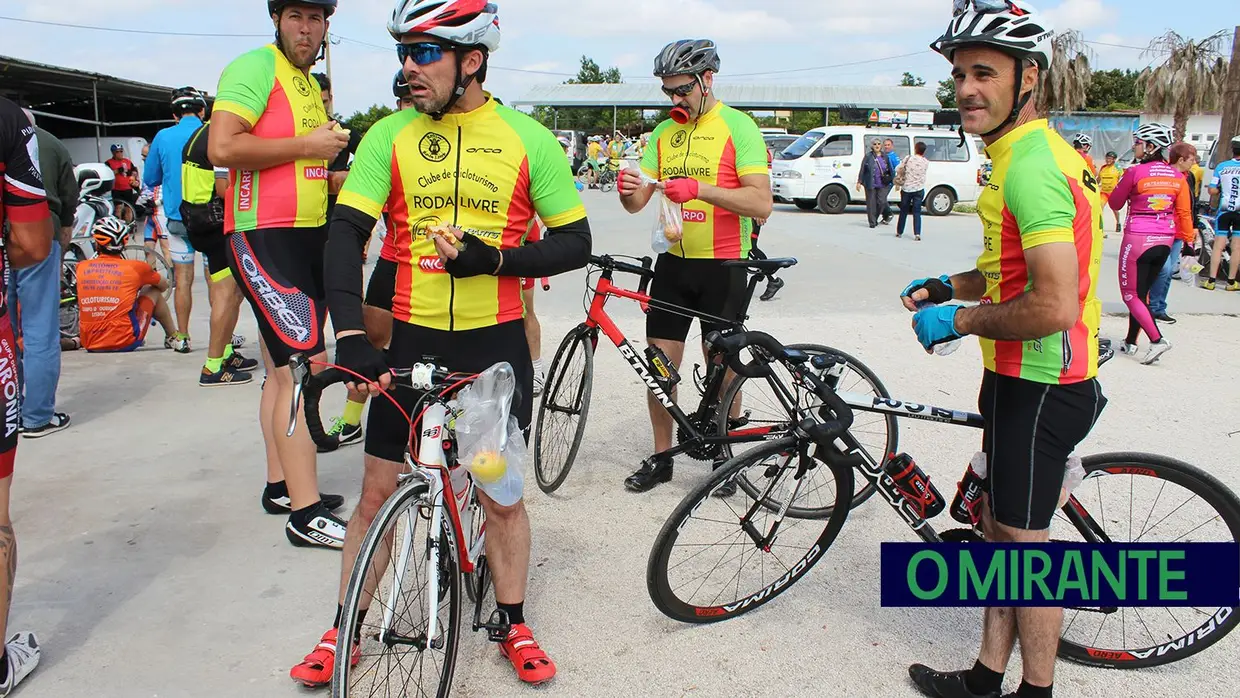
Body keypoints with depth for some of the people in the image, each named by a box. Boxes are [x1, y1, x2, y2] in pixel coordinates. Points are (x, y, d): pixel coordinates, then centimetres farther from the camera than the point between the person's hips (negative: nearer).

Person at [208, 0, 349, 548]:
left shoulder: (311, 85, 20)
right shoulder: (255, 67, -9)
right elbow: (222, 148, -21)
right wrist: (307, 146, -16)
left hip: (308, 236, 10)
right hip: (264, 236, -10)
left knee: (285, 368, 14)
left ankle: (281, 486, 26)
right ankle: (306, 514, -10)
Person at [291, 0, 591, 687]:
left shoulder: (527, 138, -4)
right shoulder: (390, 135, -1)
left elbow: (576, 243, -2)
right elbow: (345, 232, -9)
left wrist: (491, 258, -18)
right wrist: (351, 337, -23)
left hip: (495, 344, -1)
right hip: (411, 340, 1)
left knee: (501, 493, 9)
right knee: (378, 490, 8)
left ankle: (515, 627, 29)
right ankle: (345, 629, 27)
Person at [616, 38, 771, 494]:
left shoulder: (738, 127, -8)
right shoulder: (664, 132, 11)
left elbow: (761, 203, -18)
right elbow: (639, 202, 7)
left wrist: (700, 189, -29)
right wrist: (628, 191, -17)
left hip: (722, 265, -5)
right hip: (673, 262, 5)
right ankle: (661, 457, 20)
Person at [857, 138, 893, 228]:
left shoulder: (885, 157, 10)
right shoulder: (868, 156, -1)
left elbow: (890, 170, 17)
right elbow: (862, 170, -2)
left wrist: (893, 180, 15)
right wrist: (859, 182, -6)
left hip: (883, 184, 3)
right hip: (871, 184, -3)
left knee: (882, 202, -3)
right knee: (871, 203, 0)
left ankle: (875, 218, 19)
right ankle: (872, 222, 10)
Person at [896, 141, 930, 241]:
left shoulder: (908, 159, -6)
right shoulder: (926, 162, -3)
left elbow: (899, 170, -2)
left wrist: (899, 179, 15)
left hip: (906, 188, 0)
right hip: (919, 189, 0)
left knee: (903, 211, 13)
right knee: (917, 212, 1)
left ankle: (899, 232, 23)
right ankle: (917, 234, -12)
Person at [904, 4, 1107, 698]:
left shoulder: (1030, 166, -22)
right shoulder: (1028, 151, 13)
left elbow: (1054, 307, -29)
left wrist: (961, 319, -15)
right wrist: (951, 286, 12)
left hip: (1040, 386, -10)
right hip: (1021, 379, 10)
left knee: (1024, 540, 4)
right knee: (1001, 529, 17)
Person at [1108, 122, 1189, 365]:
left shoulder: (1135, 173, -12)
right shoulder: (1177, 176, 3)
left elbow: (1115, 204, 1)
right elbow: (1185, 213, 3)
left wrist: (1122, 182, 16)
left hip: (1138, 239, -6)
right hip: (1165, 241, 6)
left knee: (1131, 294, 2)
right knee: (1142, 292, 16)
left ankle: (1157, 339, -11)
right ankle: (1130, 342, 22)